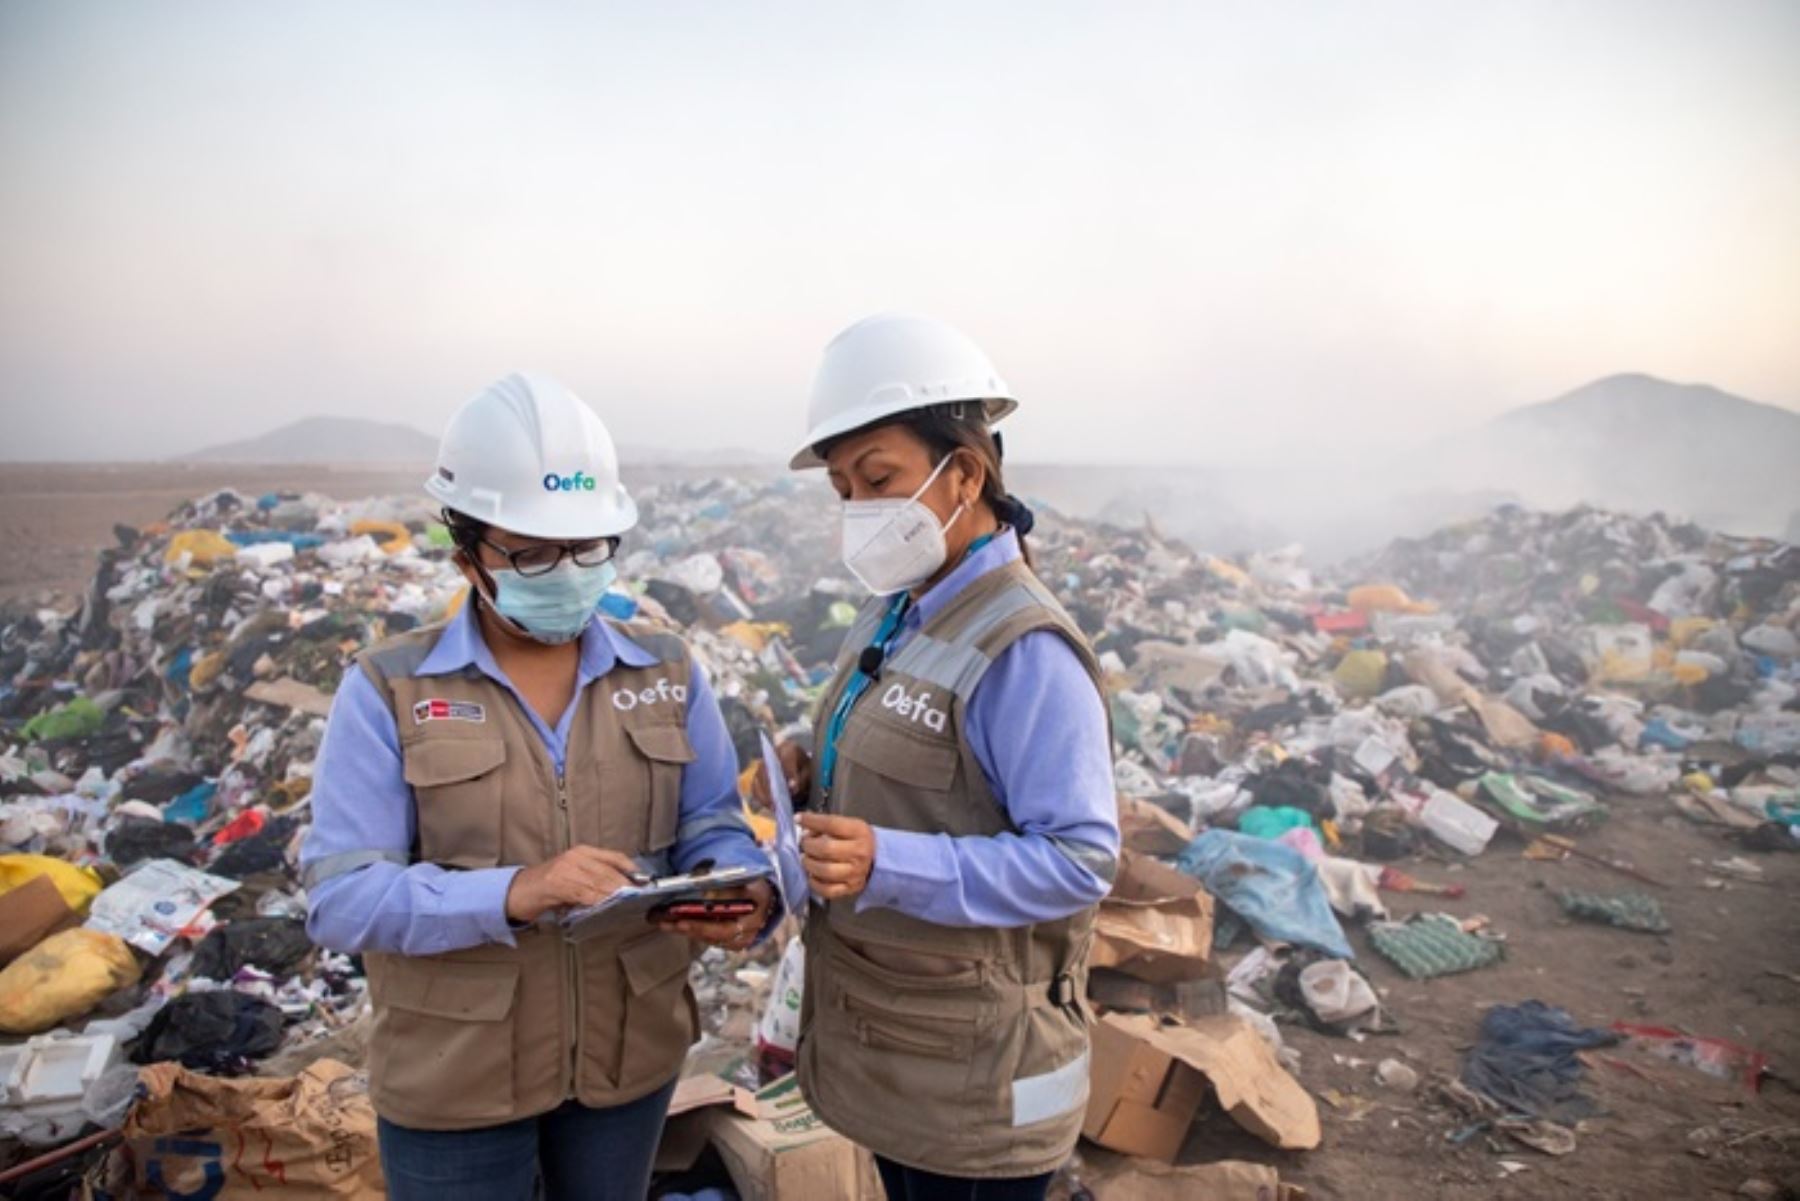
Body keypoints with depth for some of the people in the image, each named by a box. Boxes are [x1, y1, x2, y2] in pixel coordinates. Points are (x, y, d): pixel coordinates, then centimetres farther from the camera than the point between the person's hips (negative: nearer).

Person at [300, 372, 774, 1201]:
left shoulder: (666, 674, 0)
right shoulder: (387, 690, -10)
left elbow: (712, 827, 0)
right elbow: (339, 896, -15)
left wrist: (742, 890, -23)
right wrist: (513, 893, -30)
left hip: (629, 1053, 3)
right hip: (454, 1078, -2)